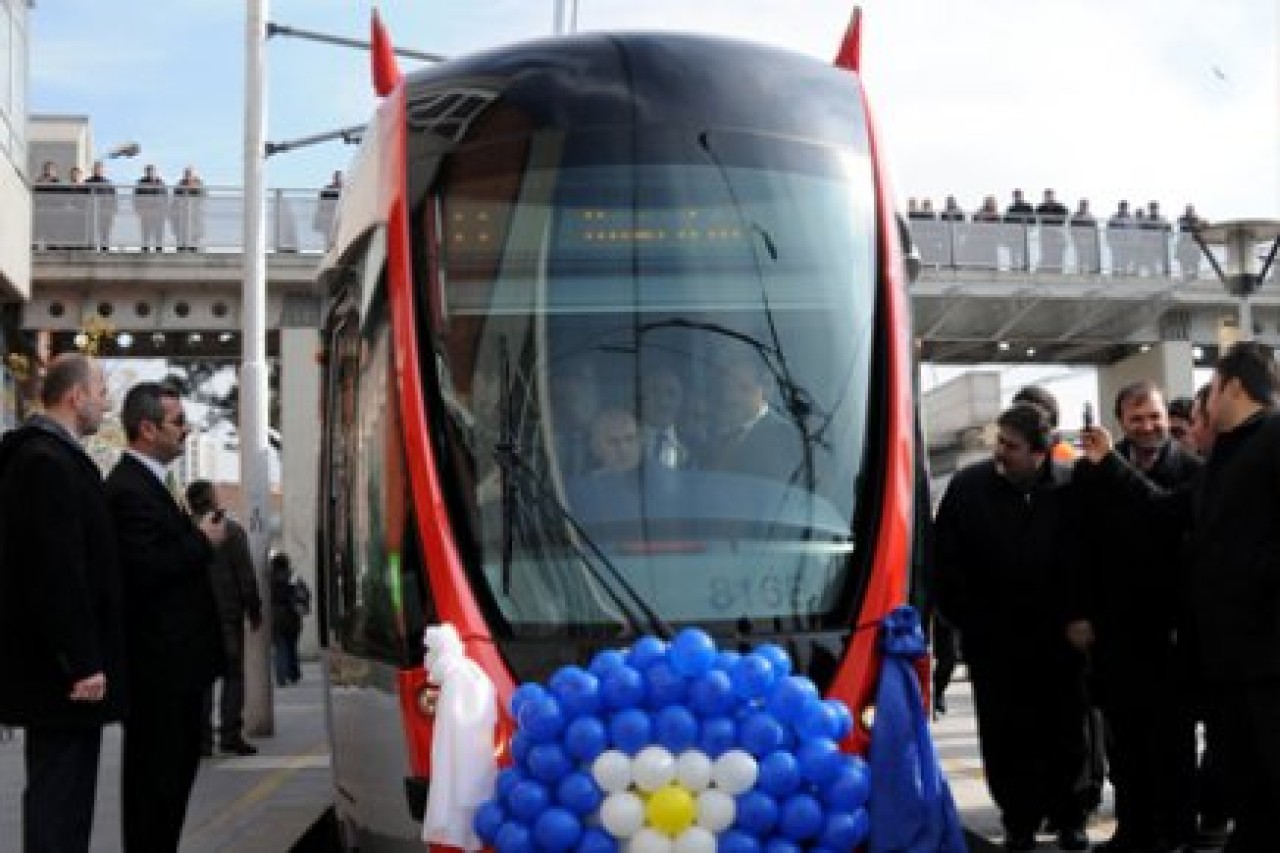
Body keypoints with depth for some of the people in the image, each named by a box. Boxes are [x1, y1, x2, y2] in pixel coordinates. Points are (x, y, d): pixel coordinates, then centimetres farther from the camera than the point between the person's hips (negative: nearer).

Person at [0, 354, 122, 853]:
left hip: (58, 661, 10)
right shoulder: (47, 461, -17)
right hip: (61, 667, -10)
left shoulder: (49, 457, 15)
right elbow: (59, 569, -23)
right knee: (59, 792, -5)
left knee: (61, 791, 14)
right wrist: (83, 662, -22)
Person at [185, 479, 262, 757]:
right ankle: (230, 734, -3)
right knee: (233, 675, 3)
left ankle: (201, 738, 4)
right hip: (228, 614, -3)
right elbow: (246, 576, -7)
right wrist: (254, 612, 1)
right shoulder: (232, 531, -5)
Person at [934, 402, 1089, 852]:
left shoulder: (1071, 489, -7)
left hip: (1057, 641, 0)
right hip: (992, 643, 0)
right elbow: (945, 563, -1)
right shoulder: (968, 486, -5)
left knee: (1065, 733, 9)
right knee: (1004, 738, 4)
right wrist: (968, 621, -2)